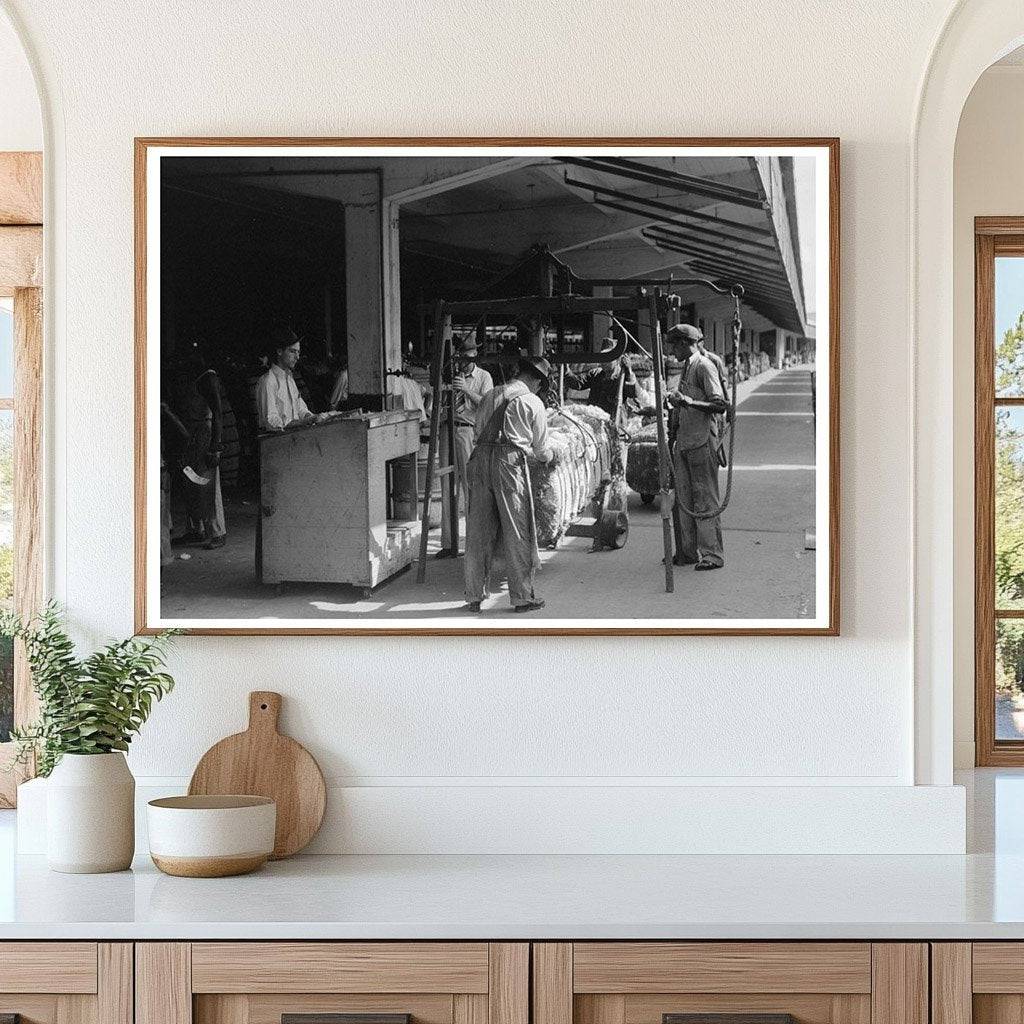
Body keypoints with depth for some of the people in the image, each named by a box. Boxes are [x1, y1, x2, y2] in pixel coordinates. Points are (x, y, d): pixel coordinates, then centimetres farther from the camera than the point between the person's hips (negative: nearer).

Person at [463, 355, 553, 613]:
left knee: (478, 532, 9)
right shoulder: (532, 402, 5)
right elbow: (540, 449, 10)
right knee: (517, 531, 2)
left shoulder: (489, 397, 19)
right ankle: (522, 597, 6)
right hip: (510, 461, -5)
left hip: (481, 457, 5)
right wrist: (549, 454, 34)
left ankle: (474, 596, 13)